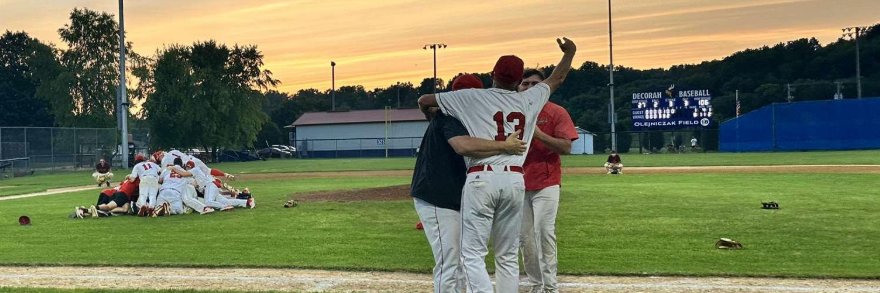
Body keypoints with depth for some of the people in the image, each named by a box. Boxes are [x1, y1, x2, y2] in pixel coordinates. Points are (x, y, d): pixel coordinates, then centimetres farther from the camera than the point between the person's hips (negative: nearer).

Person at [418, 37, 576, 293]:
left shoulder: (472, 97, 5)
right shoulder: (529, 100, 13)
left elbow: (424, 100, 13)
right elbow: (556, 80, 32)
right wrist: (569, 53, 49)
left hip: (481, 179, -3)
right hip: (515, 181, 4)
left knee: (473, 254, -2)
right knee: (508, 257, 12)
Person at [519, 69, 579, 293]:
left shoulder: (556, 112, -2)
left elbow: (566, 147, -11)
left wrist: (539, 134, -20)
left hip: (546, 184, -4)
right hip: (519, 183, 4)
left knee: (544, 233, -11)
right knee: (525, 237, 6)